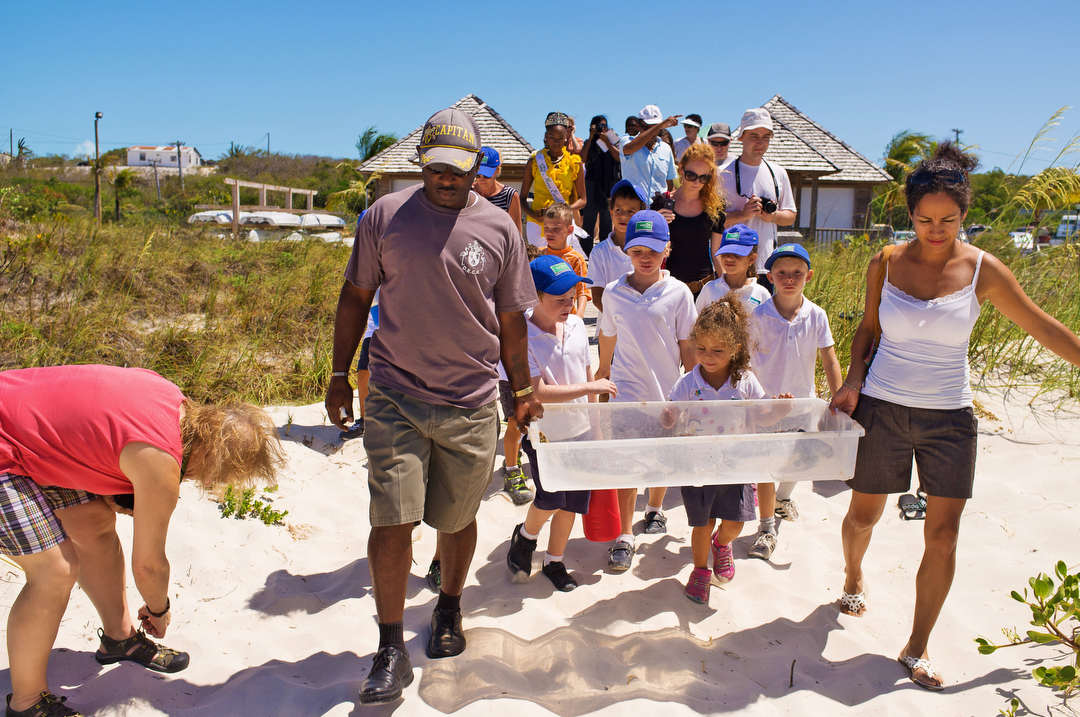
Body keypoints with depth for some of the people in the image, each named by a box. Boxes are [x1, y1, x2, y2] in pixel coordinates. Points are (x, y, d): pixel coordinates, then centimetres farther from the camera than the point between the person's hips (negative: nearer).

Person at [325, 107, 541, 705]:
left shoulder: (498, 228, 2)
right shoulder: (385, 215, 1)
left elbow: (510, 318, 9)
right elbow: (356, 297, 8)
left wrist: (522, 388, 13)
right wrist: (340, 374, 6)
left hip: (472, 406, 1)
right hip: (395, 398, -1)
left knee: (457, 520, 14)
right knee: (391, 522, -5)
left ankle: (449, 610, 41)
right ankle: (391, 650, 12)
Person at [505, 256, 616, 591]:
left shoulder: (576, 325, 1)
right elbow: (538, 393, -24)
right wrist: (590, 388, -24)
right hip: (543, 432, -5)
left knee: (572, 501, 10)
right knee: (552, 499, -14)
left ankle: (554, 561, 31)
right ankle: (525, 536, 20)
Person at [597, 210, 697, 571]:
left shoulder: (678, 293, -7)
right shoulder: (614, 292, -3)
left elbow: (687, 344, -1)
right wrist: (603, 370, 23)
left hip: (666, 388, 0)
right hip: (627, 387, 0)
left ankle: (655, 508, 42)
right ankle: (624, 537, 1)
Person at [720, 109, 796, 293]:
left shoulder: (778, 173, 12)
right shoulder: (725, 174, -2)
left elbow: (791, 215, 18)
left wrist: (774, 216, -3)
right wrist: (742, 214, -19)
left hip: (766, 265, 4)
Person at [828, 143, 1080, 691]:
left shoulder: (982, 270, -6)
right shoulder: (886, 264, -4)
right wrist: (854, 380, -5)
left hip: (949, 418, 0)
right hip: (882, 408, 0)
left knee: (943, 537, 1)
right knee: (863, 515, 12)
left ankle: (917, 649, 18)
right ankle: (853, 577, 47)